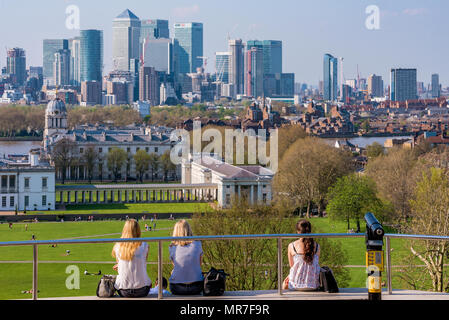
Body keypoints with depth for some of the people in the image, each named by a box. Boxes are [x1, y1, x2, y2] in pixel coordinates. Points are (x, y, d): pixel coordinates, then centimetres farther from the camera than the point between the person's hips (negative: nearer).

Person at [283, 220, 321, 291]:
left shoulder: (291, 246, -9)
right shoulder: (316, 246, -5)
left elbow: (291, 266, 0)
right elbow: (317, 264, 6)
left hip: (296, 285, -1)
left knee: (285, 285, 34)